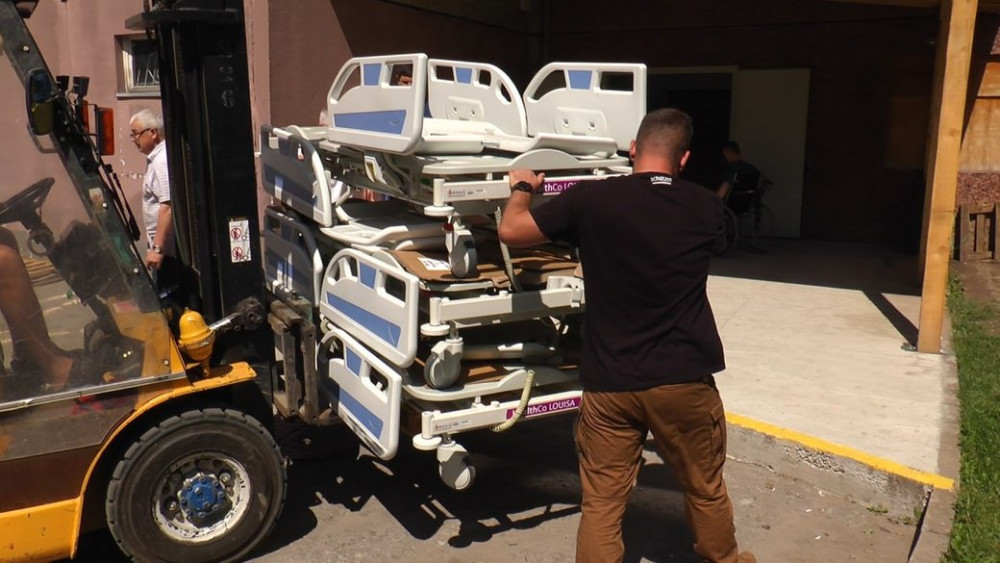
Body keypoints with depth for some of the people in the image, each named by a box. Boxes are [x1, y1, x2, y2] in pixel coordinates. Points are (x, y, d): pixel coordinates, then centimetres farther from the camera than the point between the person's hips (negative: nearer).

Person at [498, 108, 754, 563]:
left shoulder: (592, 198, -9)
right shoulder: (706, 208, -2)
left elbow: (511, 230, -2)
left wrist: (521, 188, 18)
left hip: (609, 381, -1)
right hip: (684, 379, 2)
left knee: (602, 501, 9)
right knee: (706, 490, 22)